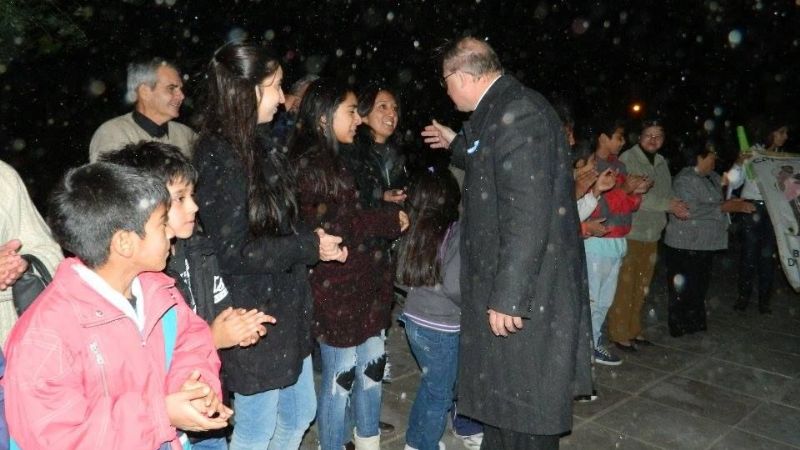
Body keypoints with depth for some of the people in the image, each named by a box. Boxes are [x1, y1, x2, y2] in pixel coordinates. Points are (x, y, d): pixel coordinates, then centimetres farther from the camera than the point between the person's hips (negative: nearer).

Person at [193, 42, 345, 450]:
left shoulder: (258, 143, 6)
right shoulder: (219, 157, -19)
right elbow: (233, 253, -22)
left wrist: (313, 241, -3)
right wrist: (309, 247, -15)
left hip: (285, 308, 8)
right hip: (253, 314, -8)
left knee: (300, 412, 21)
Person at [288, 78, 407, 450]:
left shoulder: (343, 158, 14)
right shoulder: (308, 165, -12)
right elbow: (328, 227, -20)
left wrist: (386, 205, 6)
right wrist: (389, 218, -13)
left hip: (367, 284, 8)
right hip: (335, 290, -8)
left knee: (371, 370, 16)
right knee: (339, 379, 4)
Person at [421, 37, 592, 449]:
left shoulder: (517, 113, -20)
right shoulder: (502, 111, 12)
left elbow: (529, 214, -26)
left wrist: (508, 298, -24)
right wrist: (457, 144, 37)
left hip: (526, 291, -10)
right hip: (502, 284, 10)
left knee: (525, 408, 5)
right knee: (502, 398, 22)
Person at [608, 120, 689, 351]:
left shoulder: (661, 163, 15)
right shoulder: (627, 159, -9)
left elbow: (668, 193, 16)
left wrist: (677, 206, -7)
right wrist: (667, 205, -17)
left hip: (652, 234, 7)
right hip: (629, 233, -7)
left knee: (641, 288, 14)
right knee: (624, 287, -2)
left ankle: (633, 330, 25)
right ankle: (620, 334, 8)